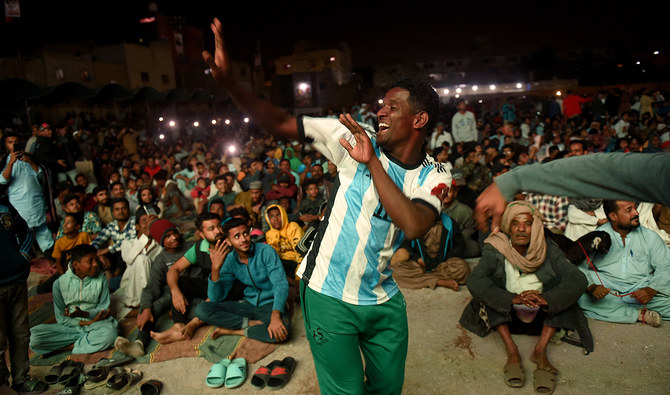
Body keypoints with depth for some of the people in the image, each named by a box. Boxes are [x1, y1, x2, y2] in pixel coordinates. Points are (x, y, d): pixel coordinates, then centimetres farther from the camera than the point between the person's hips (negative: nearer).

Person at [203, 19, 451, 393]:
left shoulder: (434, 175, -6)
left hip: (383, 299, 3)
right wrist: (230, 82, -26)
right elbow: (282, 124, -14)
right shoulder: (359, 139, -10)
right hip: (329, 295, -3)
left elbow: (414, 225, -27)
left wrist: (372, 163, -28)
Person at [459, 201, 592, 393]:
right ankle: (511, 350, -29)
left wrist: (546, 299, -38)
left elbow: (578, 279, -20)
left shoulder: (549, 249, -6)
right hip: (505, 315, -1)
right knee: (491, 281, -24)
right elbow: (474, 281, -27)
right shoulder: (494, 250, -11)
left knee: (559, 281, -19)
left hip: (543, 316, 1)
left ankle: (541, 349, -25)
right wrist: (512, 299, -41)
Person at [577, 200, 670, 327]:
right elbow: (579, 267, -4)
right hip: (607, 292, -1)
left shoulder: (650, 236, 11)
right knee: (580, 298, -32)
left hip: (641, 291, 1)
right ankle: (639, 315, -24)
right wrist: (591, 287, -25)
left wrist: (651, 290, -15)